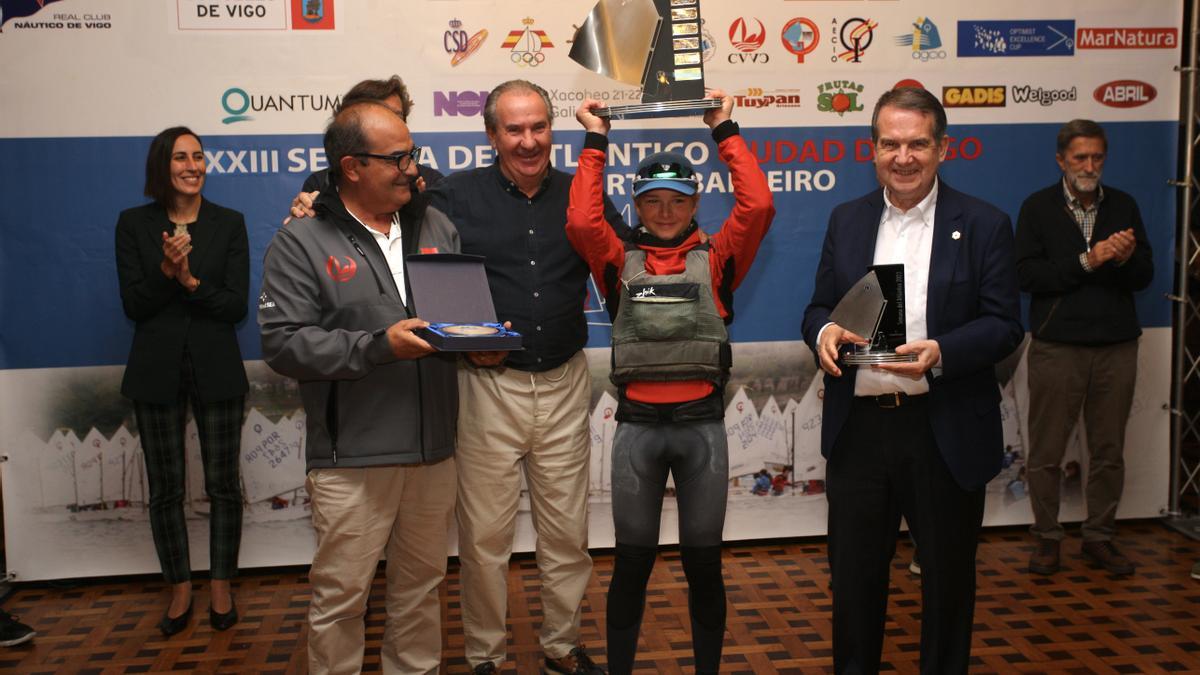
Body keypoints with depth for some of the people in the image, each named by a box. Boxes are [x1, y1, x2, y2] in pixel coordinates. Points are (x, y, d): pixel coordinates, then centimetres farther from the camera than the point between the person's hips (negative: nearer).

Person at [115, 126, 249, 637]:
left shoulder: (229, 223, 1)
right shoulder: (134, 224, 2)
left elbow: (237, 305, -4)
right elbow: (133, 305, -3)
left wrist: (190, 280, -18)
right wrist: (166, 269, -19)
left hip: (216, 369, -1)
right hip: (156, 370, 1)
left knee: (223, 484, 4)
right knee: (165, 489, 8)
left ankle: (221, 589, 20)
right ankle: (180, 591, 23)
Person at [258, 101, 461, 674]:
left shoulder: (436, 226, 10)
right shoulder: (301, 242, -4)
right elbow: (283, 343, -12)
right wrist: (379, 346, -20)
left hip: (434, 448, 5)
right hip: (352, 456, -4)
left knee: (421, 582, 17)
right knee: (340, 594, 5)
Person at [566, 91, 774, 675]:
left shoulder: (715, 259, 4)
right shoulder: (621, 261, 4)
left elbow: (757, 206, -10)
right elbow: (581, 222, -13)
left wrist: (725, 131, -3)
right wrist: (595, 141, -6)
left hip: (702, 424, 0)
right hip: (637, 426, 0)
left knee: (703, 562, 11)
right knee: (632, 562, 10)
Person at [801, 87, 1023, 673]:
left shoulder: (983, 225, -2)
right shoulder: (846, 220, 8)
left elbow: (1005, 325, -5)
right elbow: (820, 306, 11)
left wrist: (940, 353, -22)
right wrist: (824, 331, -13)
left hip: (946, 432, -2)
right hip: (858, 429, 3)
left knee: (947, 577, 13)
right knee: (853, 573, 14)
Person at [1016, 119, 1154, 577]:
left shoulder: (1123, 206, 9)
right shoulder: (1038, 208, 1)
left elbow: (1144, 277, 7)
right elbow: (1027, 274, -10)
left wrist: (1126, 259, -15)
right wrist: (1087, 261, -18)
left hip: (1116, 348, 3)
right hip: (1057, 346, -3)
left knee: (1109, 452, 9)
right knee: (1046, 452, 2)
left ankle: (1099, 538, 23)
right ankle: (1047, 538, 16)